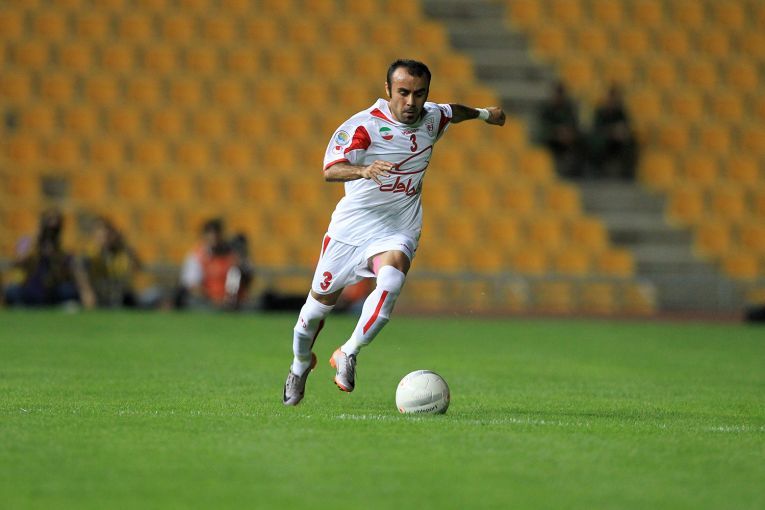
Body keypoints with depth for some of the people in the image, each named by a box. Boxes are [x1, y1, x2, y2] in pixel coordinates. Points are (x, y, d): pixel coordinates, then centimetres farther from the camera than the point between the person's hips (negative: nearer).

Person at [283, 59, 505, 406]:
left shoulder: (432, 118, 1)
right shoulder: (363, 125, -16)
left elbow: (453, 111, 27)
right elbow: (330, 170, -28)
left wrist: (483, 113, 44)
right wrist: (363, 170, -48)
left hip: (397, 233, 2)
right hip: (352, 226, -2)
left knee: (391, 279, -31)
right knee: (321, 301, 7)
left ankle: (348, 355, -22)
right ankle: (300, 365, 36)